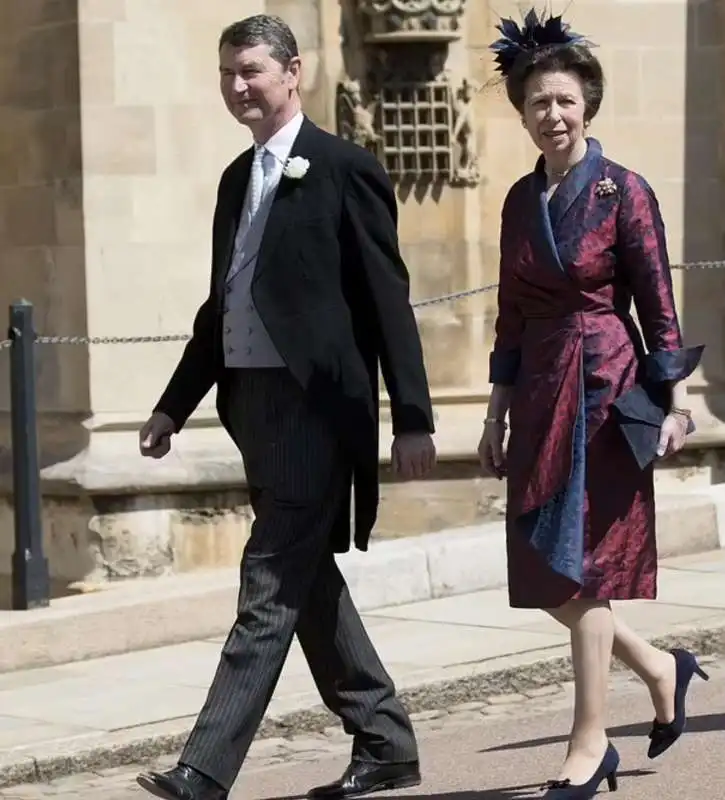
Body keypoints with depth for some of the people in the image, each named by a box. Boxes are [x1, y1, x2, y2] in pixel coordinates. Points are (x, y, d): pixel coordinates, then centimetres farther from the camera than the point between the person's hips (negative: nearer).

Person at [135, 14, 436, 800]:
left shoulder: (343, 169, -7)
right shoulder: (237, 178, 15)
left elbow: (388, 298, -10)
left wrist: (412, 417, -13)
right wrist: (174, 405, 17)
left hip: (316, 404, -8)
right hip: (255, 401, 8)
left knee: (271, 588, -8)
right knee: (306, 582, 13)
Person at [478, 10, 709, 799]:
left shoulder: (624, 191, -7)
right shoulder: (521, 200, 9)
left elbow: (658, 303, -6)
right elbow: (512, 315, 13)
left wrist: (675, 401, -8)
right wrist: (498, 413, 12)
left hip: (608, 392, -6)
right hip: (541, 397, 6)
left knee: (583, 568, -4)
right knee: (543, 576, 5)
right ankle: (660, 667, 29)